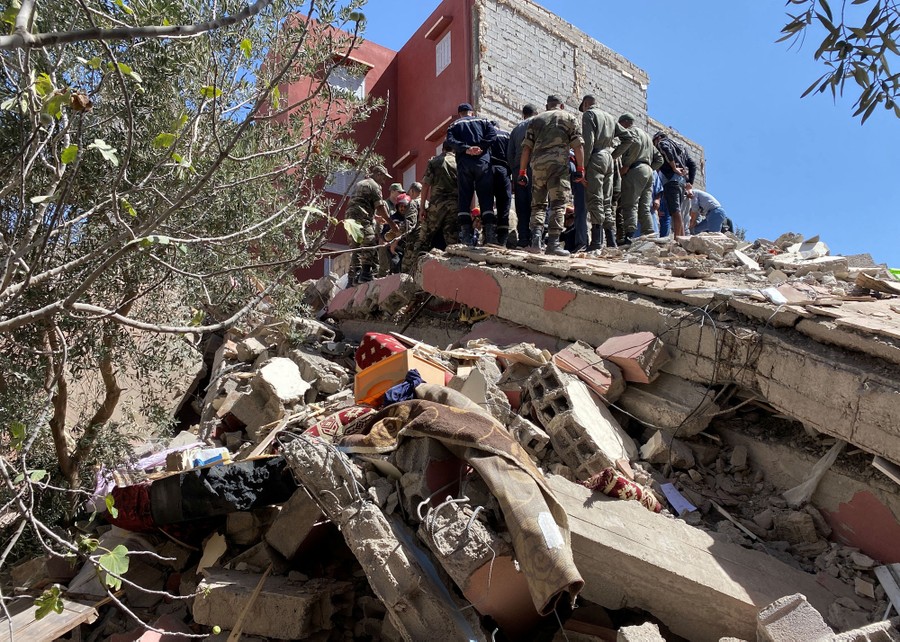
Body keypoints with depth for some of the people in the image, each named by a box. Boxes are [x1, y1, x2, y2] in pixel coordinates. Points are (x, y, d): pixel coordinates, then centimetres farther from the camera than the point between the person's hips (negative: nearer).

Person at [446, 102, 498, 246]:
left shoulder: (455, 125, 18)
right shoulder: (483, 121, 19)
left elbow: (450, 140, -3)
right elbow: (493, 134, 0)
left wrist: (466, 149, -11)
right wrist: (481, 147, -7)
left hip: (464, 163, 0)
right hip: (483, 161, 0)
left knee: (464, 197, 2)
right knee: (486, 196, 1)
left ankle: (465, 231, -6)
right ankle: (490, 228, -9)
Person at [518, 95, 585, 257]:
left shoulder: (536, 119, 22)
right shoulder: (570, 118, 15)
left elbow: (526, 147, 14)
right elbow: (578, 145, 3)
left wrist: (522, 172, 14)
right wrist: (580, 168, 3)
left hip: (537, 164, 3)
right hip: (558, 163, -3)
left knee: (538, 203, 10)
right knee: (558, 203, -3)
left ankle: (536, 239, -6)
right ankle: (553, 243, -10)